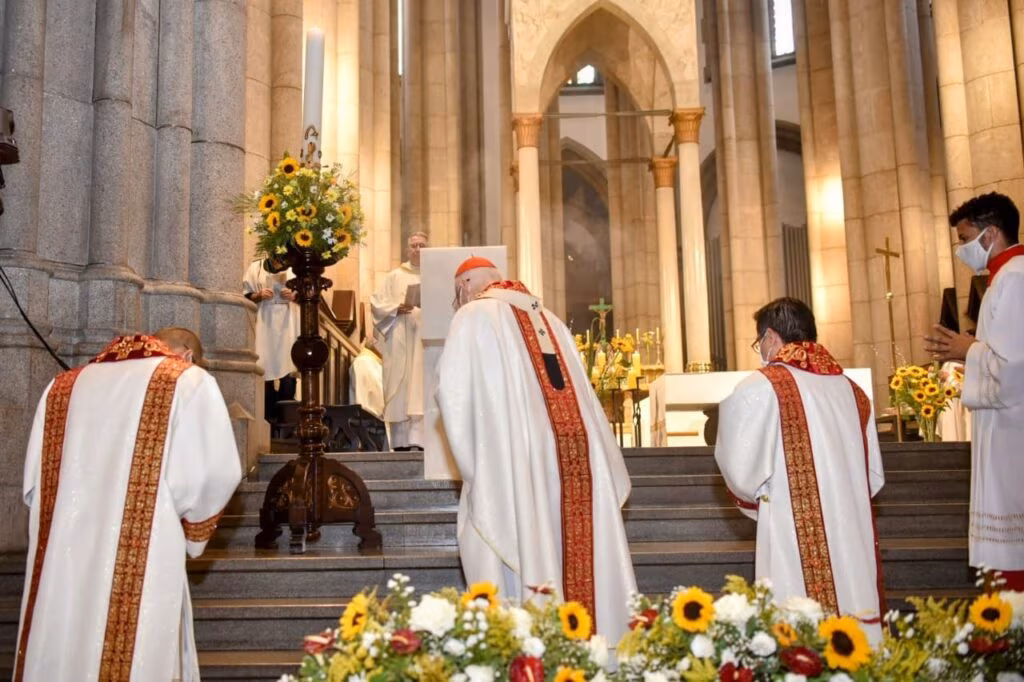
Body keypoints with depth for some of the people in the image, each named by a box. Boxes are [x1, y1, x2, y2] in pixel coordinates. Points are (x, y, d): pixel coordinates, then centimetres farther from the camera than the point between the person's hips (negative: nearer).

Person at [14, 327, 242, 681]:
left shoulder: (63, 387, 15)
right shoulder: (188, 381, 2)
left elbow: (33, 485, 10)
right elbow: (213, 475, -8)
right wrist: (192, 531, 9)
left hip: (60, 566, 5)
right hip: (142, 567, -4)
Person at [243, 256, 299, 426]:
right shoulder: (256, 266, 10)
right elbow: (246, 295, 10)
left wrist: (295, 295, -10)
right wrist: (259, 295, -10)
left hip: (288, 325, 0)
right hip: (264, 325, 0)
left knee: (288, 371, -7)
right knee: (266, 370, -6)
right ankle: (268, 417, 1)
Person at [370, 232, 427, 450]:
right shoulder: (394, 277, 13)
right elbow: (376, 303, 5)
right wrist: (397, 308, -12)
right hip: (400, 341, 0)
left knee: (422, 389, -8)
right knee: (400, 390, -3)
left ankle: (420, 440, -11)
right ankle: (401, 442, 1)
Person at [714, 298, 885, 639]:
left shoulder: (759, 387, -7)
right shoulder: (850, 390, 8)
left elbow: (743, 473, -10)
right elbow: (874, 475, 11)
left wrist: (763, 500, 9)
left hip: (795, 540, -6)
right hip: (854, 538, 6)